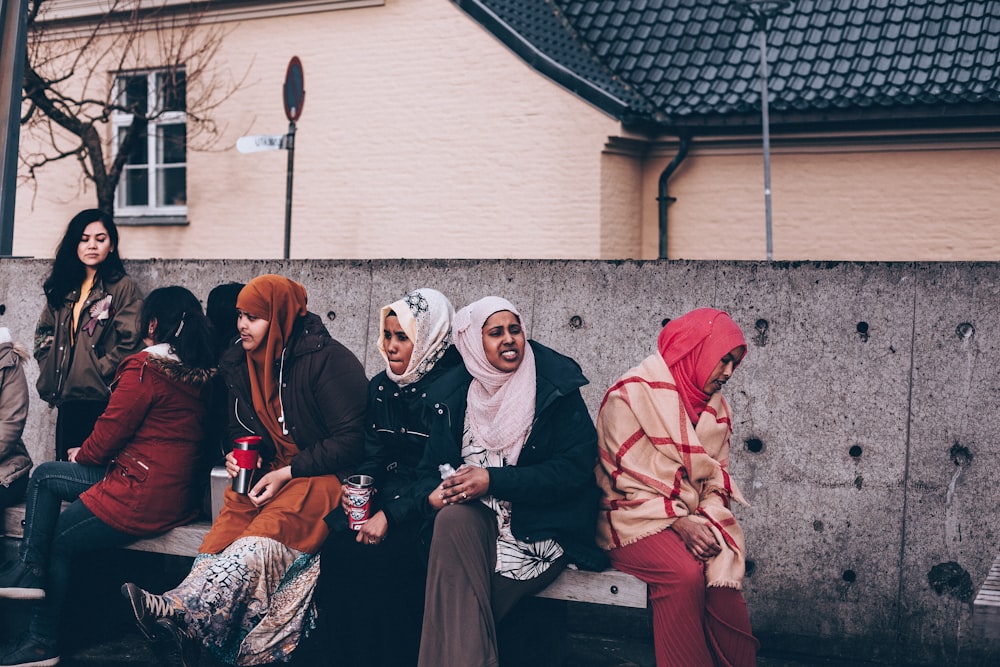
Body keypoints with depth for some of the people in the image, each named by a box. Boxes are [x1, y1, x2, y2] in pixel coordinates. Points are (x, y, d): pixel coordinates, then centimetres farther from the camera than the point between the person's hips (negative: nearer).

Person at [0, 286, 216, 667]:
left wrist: (82, 454, 10)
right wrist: (89, 453, 19)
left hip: (141, 493, -9)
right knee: (45, 475, 15)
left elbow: (110, 431, -12)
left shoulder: (145, 368, -16)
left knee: (56, 542, 9)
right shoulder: (199, 375, 7)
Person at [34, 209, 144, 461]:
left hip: (99, 400, -6)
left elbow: (129, 342, -12)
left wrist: (99, 373, -13)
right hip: (67, 400, 7)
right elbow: (44, 332, 24)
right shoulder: (64, 287, 17)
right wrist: (49, 371, 11)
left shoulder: (123, 287, -4)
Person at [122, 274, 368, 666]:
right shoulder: (241, 364, 11)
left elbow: (350, 441, -14)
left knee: (265, 533, -35)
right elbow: (240, 429, 26)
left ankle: (181, 609, -54)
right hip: (269, 473, 7)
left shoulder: (326, 361, -11)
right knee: (228, 527, -27)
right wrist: (237, 457, 2)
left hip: (324, 477, -7)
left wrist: (287, 472, -18)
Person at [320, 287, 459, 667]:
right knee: (337, 543, -19)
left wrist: (390, 515, -21)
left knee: (382, 553, -28)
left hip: (428, 505, -6)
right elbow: (374, 454, 14)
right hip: (388, 492, 6)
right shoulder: (381, 387, 11)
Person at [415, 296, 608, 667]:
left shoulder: (555, 387, -4)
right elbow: (432, 464, 15)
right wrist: (434, 493, -11)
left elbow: (576, 467, -11)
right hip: (476, 515, 4)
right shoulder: (452, 393, 8)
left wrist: (495, 480, -19)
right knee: (452, 519, -32)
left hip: (540, 526, -4)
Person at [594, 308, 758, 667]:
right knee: (684, 573, -34)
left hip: (693, 520, 5)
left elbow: (717, 479, 12)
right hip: (635, 518, -5)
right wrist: (678, 522, -20)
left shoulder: (717, 408, 14)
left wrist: (707, 521, -9)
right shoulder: (633, 393, -8)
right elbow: (626, 479, -12)